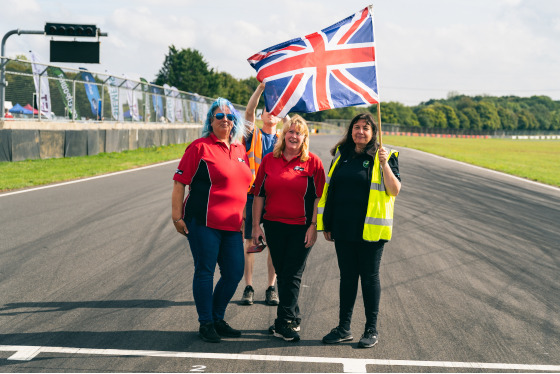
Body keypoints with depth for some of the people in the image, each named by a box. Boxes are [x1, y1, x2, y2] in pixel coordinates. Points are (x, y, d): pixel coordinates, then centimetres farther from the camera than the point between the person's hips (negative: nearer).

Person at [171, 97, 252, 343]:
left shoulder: (240, 150, 15)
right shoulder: (200, 147, -4)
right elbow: (180, 182, -6)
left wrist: (243, 217, 22)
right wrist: (176, 215, -10)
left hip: (232, 225, 6)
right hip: (204, 222, -6)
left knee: (234, 273, 7)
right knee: (205, 272, 0)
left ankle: (217, 319, 25)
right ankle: (206, 323, 13)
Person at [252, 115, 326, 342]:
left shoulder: (312, 162, -2)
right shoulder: (269, 160, 6)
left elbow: (319, 197, -3)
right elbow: (259, 194, 9)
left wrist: (314, 226, -10)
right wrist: (256, 226, 5)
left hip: (301, 228, -4)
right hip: (273, 226, 4)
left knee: (292, 276, -3)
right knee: (282, 274, 11)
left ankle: (284, 323, 1)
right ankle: (292, 319, 23)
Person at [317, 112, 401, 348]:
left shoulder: (384, 156, -2)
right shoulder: (341, 155, 12)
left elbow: (395, 190, -10)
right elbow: (330, 189, 16)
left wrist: (384, 165, -22)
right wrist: (326, 224, 13)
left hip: (370, 229, -4)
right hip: (343, 229, 4)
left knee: (369, 277, 3)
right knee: (347, 276, 11)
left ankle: (371, 330, 13)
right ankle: (344, 328, 19)